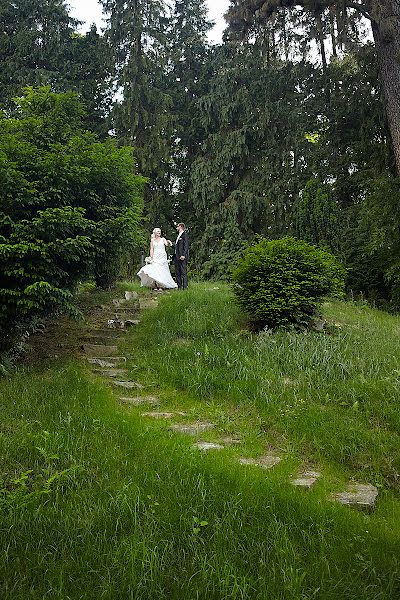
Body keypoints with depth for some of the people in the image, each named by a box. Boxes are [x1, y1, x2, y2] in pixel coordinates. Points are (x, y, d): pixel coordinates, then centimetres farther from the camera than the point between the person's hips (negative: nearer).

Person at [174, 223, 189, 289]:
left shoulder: (184, 234, -6)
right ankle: (179, 286, 13)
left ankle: (185, 286, -7)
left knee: (183, 272, -9)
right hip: (177, 257, 10)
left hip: (182, 257, -10)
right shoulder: (179, 235, 21)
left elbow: (186, 245, -15)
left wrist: (183, 255, -21)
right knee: (177, 273, 9)